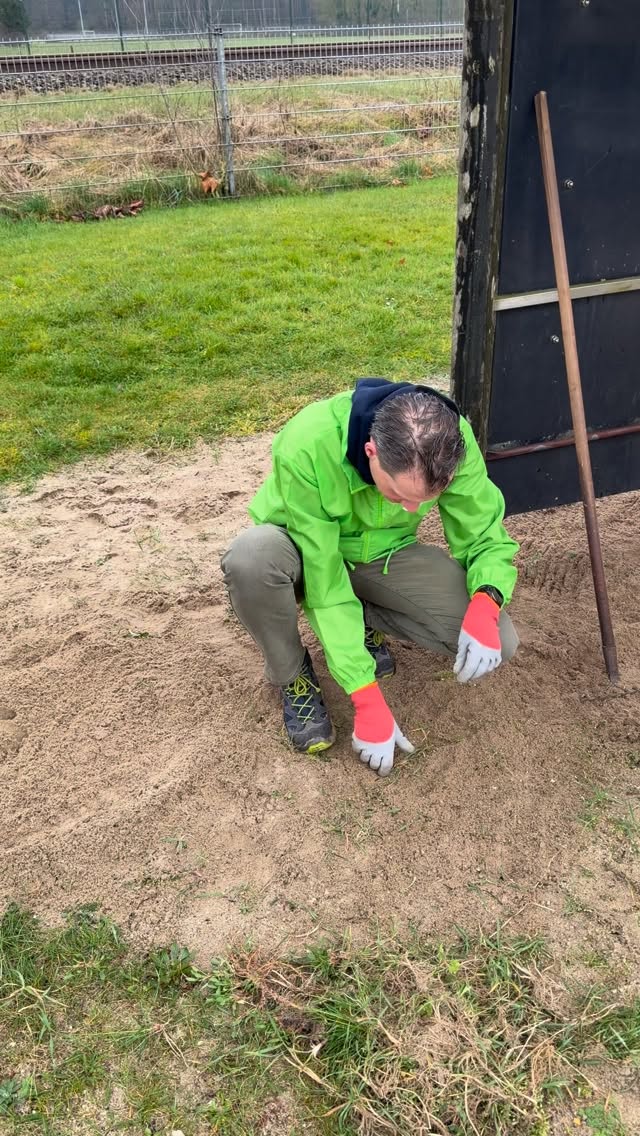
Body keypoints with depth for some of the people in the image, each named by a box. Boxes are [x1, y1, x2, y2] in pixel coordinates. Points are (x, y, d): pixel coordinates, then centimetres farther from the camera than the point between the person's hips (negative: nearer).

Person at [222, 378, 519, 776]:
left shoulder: (452, 440, -26)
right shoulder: (306, 446, -37)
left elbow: (488, 538, -13)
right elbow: (324, 581, -33)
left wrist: (486, 602, -36)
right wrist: (368, 700, -31)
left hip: (385, 554, 3)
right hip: (308, 552, -2)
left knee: (497, 641, -18)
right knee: (252, 557, -40)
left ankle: (364, 620, 8)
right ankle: (293, 676, -9)